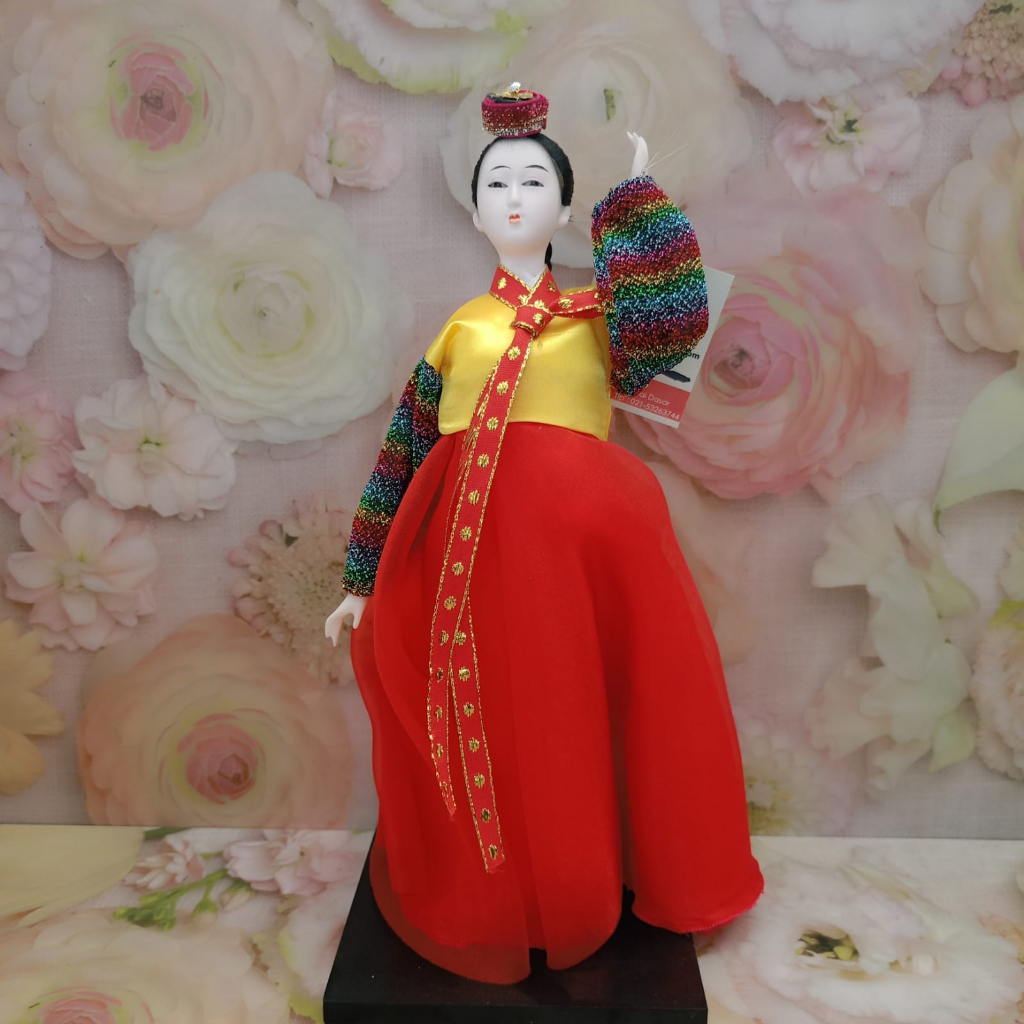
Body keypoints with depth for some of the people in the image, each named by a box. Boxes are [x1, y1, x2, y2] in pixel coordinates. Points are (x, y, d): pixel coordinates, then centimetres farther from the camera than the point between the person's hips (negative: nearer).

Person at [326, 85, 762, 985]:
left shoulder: (601, 313, 15)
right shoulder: (457, 330, 17)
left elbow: (673, 315, -9)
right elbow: (402, 460, 15)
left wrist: (633, 197, 4)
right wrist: (365, 582, 14)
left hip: (583, 537, 0)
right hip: (471, 544, 1)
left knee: (574, 719, 3)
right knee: (488, 726, 3)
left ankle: (583, 885, 31)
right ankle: (489, 900, 29)